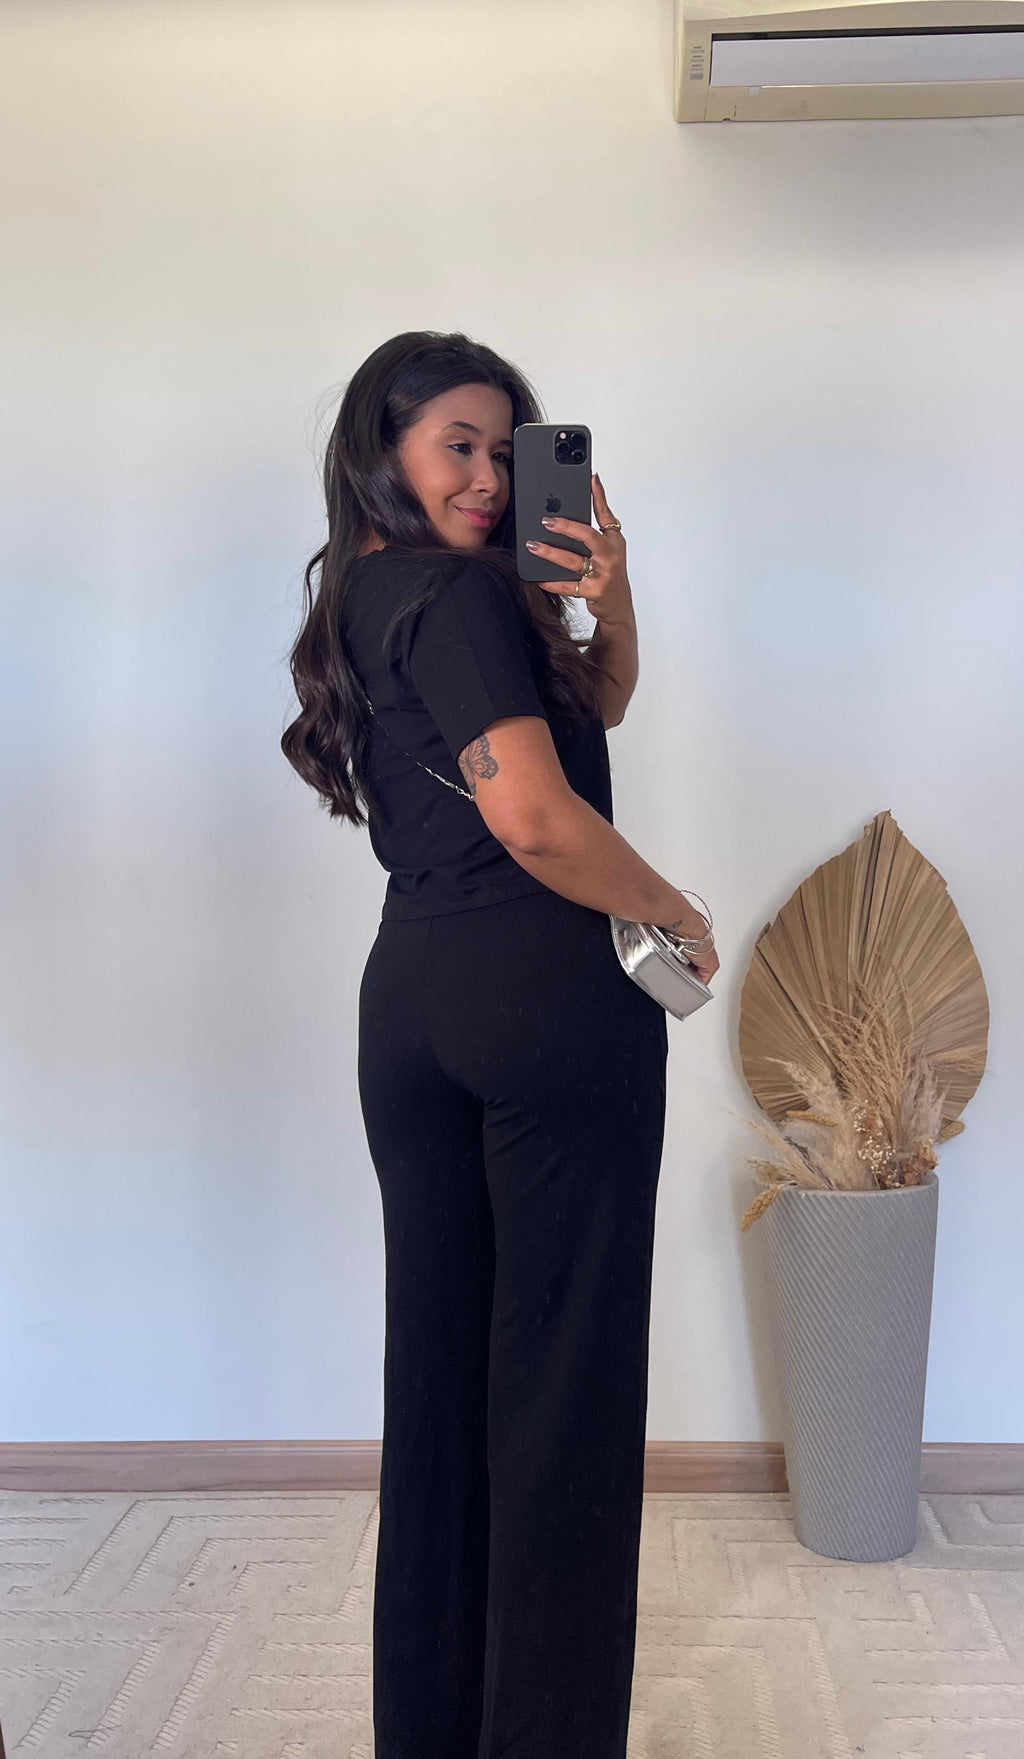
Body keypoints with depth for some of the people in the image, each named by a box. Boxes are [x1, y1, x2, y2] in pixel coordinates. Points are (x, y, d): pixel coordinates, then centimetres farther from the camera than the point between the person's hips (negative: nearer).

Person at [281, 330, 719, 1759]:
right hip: (551, 991, -9)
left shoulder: (358, 597, 17)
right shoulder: (461, 593, -10)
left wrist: (607, 597, 3)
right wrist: (681, 917, -6)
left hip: (410, 991, 9)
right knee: (561, 1365, 2)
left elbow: (597, 706, 20)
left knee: (435, 1352, 15)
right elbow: (539, 822, -21)